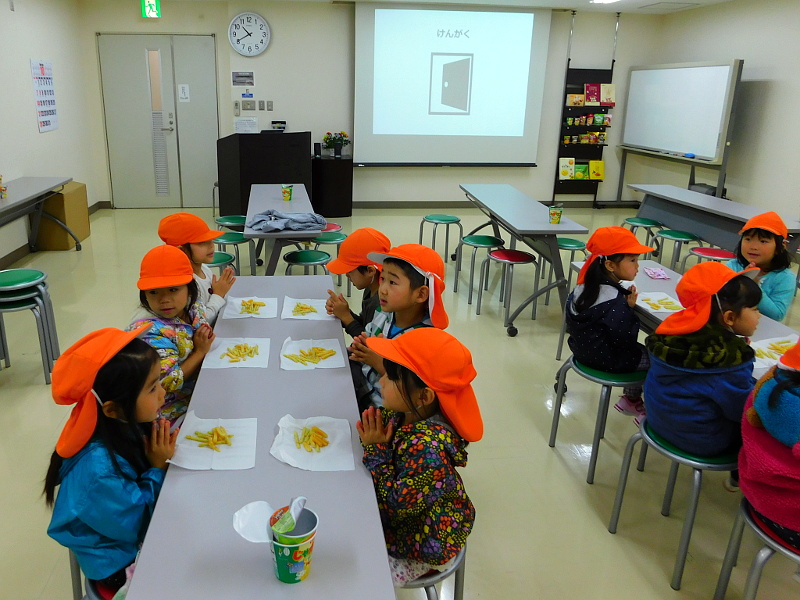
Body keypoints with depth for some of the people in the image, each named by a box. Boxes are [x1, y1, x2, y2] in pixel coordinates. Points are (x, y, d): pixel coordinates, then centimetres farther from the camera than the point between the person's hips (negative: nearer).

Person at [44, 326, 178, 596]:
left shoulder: (127, 424, -15)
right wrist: (157, 467, -24)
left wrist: (162, 457, -18)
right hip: (121, 566, -6)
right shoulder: (100, 469, -36)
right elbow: (135, 527, -23)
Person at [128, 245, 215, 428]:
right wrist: (200, 351, -21)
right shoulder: (148, 330, -26)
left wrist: (207, 336, -9)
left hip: (198, 392, 7)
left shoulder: (194, 308, -4)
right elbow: (168, 383, -26)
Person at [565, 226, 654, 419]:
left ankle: (630, 400, 40)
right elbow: (626, 341, -26)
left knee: (642, 351, 28)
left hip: (585, 349, 9)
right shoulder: (615, 303, -31)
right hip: (609, 360, -9)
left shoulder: (585, 286, -5)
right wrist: (629, 308, -17)